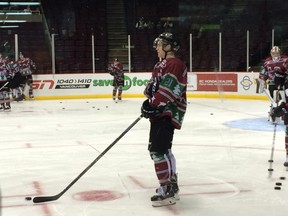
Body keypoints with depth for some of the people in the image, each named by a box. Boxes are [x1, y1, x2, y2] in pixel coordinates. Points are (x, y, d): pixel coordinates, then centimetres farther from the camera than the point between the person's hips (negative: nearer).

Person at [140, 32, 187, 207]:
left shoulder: (175, 64, -13)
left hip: (168, 113, -11)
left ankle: (168, 190, -11)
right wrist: (149, 102, 6)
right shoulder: (162, 64, 21)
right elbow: (153, 85, 21)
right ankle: (171, 186, 29)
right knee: (161, 149, 18)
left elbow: (169, 89, -24)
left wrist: (154, 104, -27)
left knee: (158, 150, -16)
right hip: (159, 112, 11)